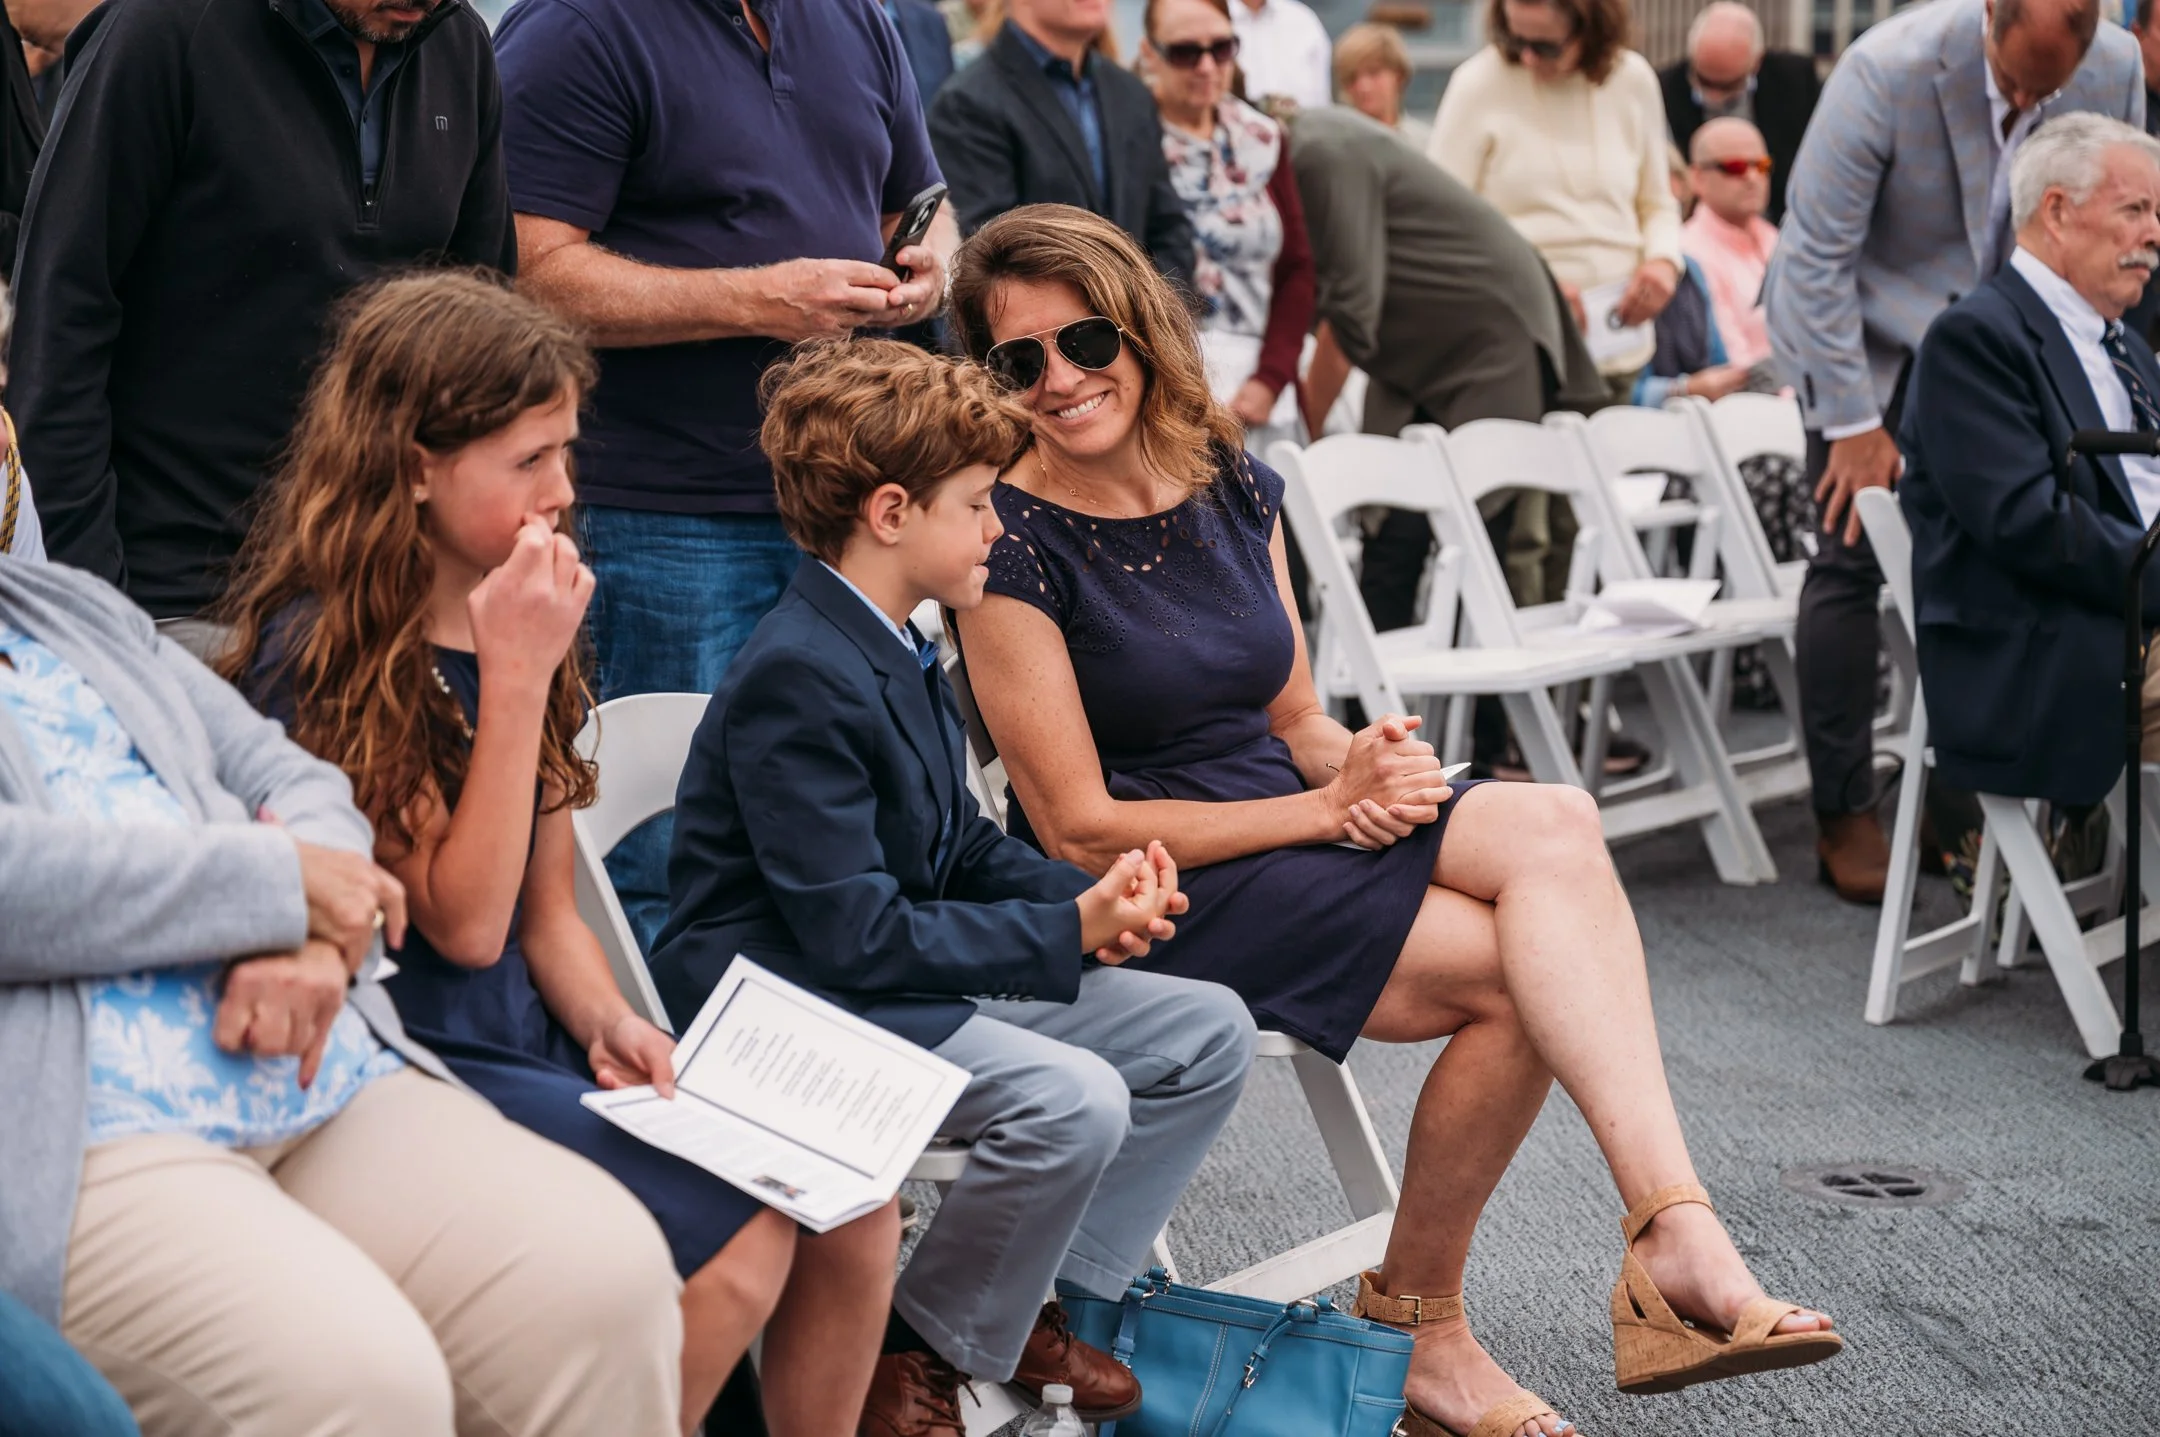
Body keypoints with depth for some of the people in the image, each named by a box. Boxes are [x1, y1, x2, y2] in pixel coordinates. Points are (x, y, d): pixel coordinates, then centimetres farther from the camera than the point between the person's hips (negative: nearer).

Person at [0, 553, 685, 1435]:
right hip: (86, 1147, -7)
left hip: (330, 1089, 7)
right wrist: (281, 883, -7)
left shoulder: (79, 607, 25)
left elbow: (298, 784, 21)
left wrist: (312, 937, -3)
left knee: (608, 1273, -18)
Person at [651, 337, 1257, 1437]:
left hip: (915, 978, 10)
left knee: (1209, 1034, 4)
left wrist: (1095, 895, -2)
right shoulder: (795, 680, -21)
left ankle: (1035, 1303, 11)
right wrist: (1072, 931, -18)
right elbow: (855, 934, -24)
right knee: (1073, 1098, -31)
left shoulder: (897, 654, 12)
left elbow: (961, 848, 19)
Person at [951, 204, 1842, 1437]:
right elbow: (1079, 828, -13)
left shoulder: (1233, 488, 8)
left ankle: (1674, 1232, -30)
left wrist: (1368, 763, -10)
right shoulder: (1011, 542, -11)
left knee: (1556, 826, -24)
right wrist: (1329, 808, -16)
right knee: (1529, 973, -23)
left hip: (1296, 827, 6)